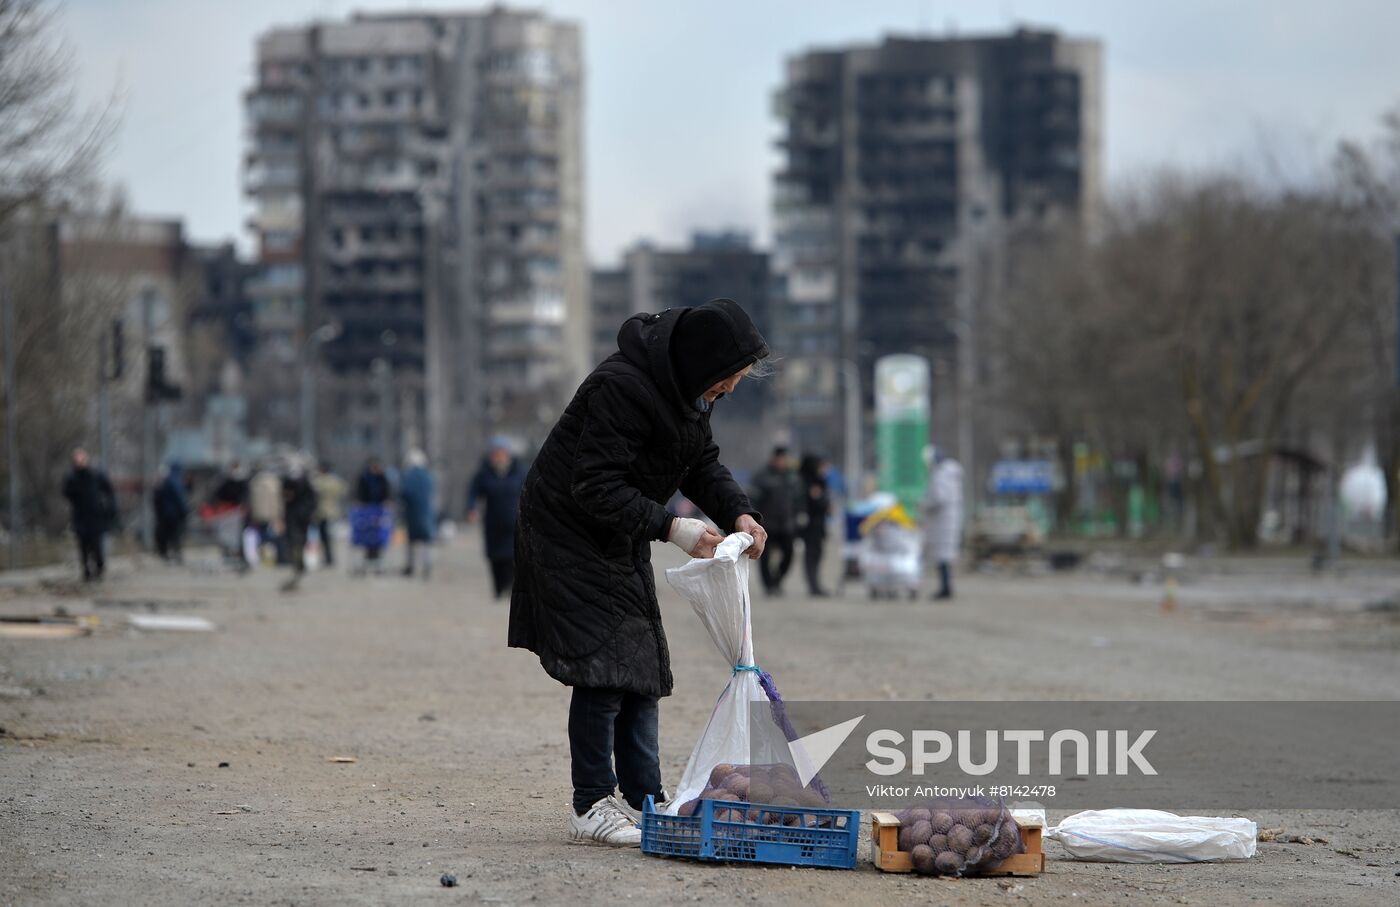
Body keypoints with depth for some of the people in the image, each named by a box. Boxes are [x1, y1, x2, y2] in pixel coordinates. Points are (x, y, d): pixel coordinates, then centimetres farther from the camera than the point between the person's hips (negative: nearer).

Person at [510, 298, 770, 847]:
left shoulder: (689, 387, -1)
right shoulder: (620, 388, -29)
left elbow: (703, 464, 9)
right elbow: (596, 489, -29)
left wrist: (738, 513, -9)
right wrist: (671, 529, -32)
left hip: (622, 543, 9)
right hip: (569, 531, -9)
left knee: (643, 666, 8)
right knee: (604, 666, -13)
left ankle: (644, 799, 13)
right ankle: (592, 806, -7)